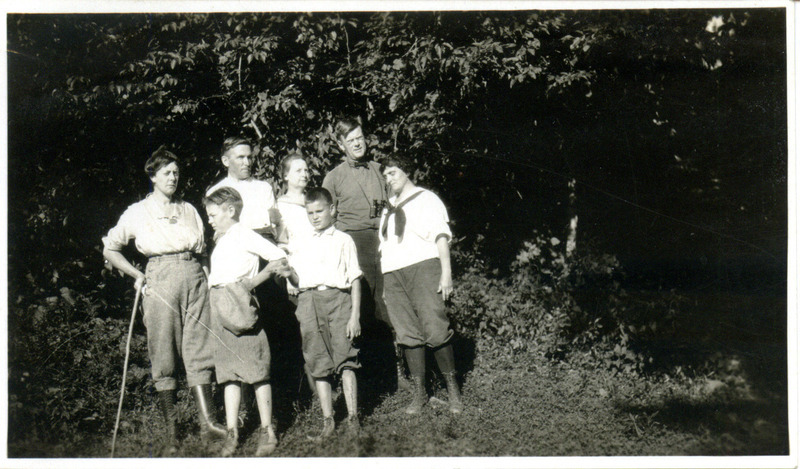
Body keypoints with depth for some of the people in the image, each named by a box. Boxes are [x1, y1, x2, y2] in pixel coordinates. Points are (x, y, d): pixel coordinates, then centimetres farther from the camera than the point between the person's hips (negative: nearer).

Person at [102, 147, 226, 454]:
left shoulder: (189, 210, 18)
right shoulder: (137, 213, 9)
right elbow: (110, 249, 13)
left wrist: (198, 273, 6)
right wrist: (136, 275, 2)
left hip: (194, 278, 3)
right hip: (160, 280, -3)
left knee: (198, 349, -3)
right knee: (163, 354, -2)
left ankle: (206, 420, -5)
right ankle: (171, 430, 4)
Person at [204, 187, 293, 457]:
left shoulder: (245, 236, -4)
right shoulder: (220, 240, 20)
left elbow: (279, 258, -10)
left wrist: (253, 281, -10)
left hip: (240, 307, -8)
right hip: (219, 308, 8)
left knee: (256, 370, -3)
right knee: (228, 372, 6)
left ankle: (268, 431, 2)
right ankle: (232, 432, 8)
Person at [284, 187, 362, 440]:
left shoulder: (343, 241, 9)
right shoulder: (303, 245, 20)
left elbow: (355, 280, 4)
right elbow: (297, 281, 16)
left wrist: (355, 316, -3)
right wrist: (287, 271, -7)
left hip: (337, 298, -3)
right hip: (309, 301, 3)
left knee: (345, 358, -8)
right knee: (318, 363, 3)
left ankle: (352, 417, -1)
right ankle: (328, 421, 9)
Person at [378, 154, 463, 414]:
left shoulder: (425, 198, 12)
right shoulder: (388, 209, 27)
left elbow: (441, 236, 2)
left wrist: (446, 273, -10)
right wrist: (384, 285, 16)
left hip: (422, 266, -5)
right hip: (393, 275, 5)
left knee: (436, 331, -13)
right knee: (408, 335, -1)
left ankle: (453, 390, -3)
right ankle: (419, 394, 4)